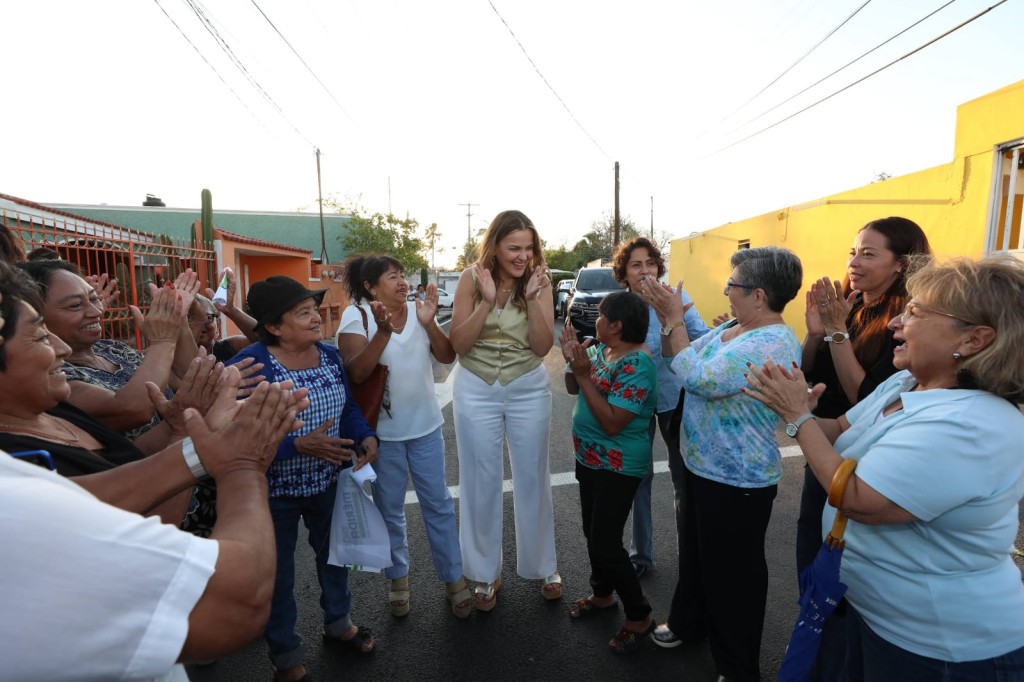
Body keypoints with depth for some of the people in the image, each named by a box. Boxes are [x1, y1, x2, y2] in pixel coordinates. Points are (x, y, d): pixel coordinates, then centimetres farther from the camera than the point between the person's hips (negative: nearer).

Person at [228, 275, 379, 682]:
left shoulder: (329, 354, -3)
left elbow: (347, 407, 5)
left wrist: (366, 437, -12)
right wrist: (301, 445, -35)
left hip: (329, 482, 6)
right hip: (274, 492, -5)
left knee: (335, 553, 24)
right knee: (278, 573, 17)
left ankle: (337, 623, 52)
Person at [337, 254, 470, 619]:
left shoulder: (418, 310, -1)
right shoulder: (356, 315, -10)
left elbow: (447, 357, -7)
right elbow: (356, 372, -20)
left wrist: (429, 323, -22)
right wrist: (383, 331, -31)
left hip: (426, 425, 2)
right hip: (383, 431, -2)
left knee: (438, 503, 10)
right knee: (390, 508, 14)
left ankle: (453, 578, 26)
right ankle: (398, 577, 35)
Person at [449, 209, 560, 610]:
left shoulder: (538, 280, -6)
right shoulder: (471, 278, -8)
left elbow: (543, 347, -11)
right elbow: (458, 345, -12)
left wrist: (532, 298, -23)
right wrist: (486, 301, -24)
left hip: (529, 389, 1)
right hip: (476, 390, 0)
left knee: (532, 478, 12)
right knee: (481, 482, 10)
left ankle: (543, 566, 33)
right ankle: (485, 573, 29)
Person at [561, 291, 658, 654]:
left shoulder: (637, 365, -25)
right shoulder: (601, 348, 0)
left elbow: (612, 422, -28)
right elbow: (573, 389, 8)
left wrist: (583, 374, -28)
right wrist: (571, 359, -11)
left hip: (618, 466, -8)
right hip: (589, 457, 9)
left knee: (606, 542, 0)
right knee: (593, 532, 20)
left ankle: (639, 616, 22)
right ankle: (602, 593, 42)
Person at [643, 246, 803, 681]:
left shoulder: (773, 345, -26)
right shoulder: (730, 328, 3)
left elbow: (699, 378, -31)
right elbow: (677, 357, 10)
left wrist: (674, 319, -22)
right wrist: (667, 316, -5)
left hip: (736, 482, -9)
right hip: (700, 465, 9)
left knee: (731, 571, 11)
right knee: (695, 552, 26)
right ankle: (689, 622, 50)